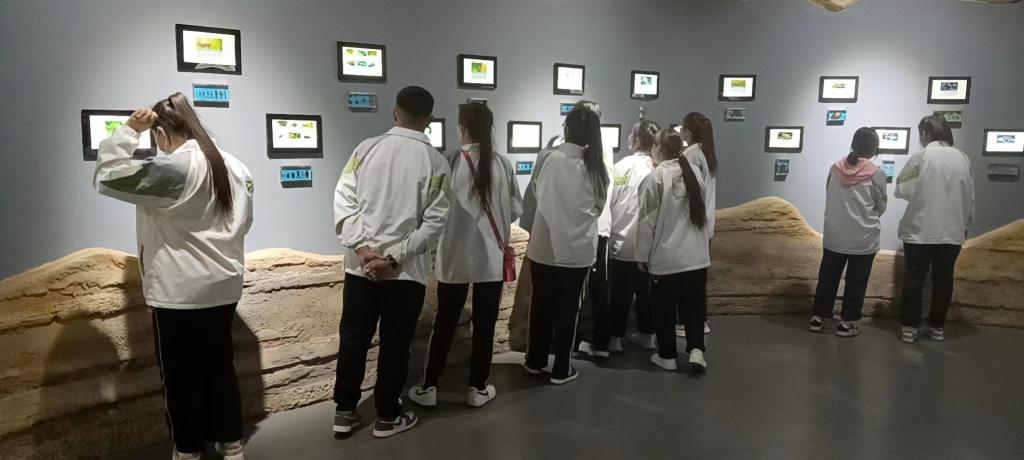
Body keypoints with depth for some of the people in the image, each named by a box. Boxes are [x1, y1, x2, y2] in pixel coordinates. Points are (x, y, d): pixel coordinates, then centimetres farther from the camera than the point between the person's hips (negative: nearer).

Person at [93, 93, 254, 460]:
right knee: (220, 365, 16)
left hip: (180, 291, -7)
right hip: (225, 286, 7)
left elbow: (106, 177, -14)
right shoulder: (234, 166, 6)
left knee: (181, 373, 9)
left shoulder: (171, 168, -18)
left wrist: (128, 130, -8)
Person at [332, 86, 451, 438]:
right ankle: (387, 417, 22)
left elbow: (343, 201, -5)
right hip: (406, 271, -2)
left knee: (353, 339, 14)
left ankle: (344, 412, 25)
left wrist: (361, 248, -9)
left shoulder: (366, 148, 2)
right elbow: (434, 221, -10)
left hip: (359, 266, 2)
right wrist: (396, 258, -12)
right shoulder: (435, 162, -3)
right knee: (395, 345, 10)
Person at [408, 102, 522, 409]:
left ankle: (428, 387, 20)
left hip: (455, 256, 0)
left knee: (444, 323, 11)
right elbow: (517, 209, 3)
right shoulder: (503, 164, -5)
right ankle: (478, 388, 21)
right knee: (484, 324, 11)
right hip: (492, 256, 1)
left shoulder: (449, 162, -10)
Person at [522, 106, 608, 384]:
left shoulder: (551, 159, -13)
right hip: (578, 249, 0)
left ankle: (535, 360, 31)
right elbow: (599, 206, 6)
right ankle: (561, 369, 21)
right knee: (568, 309, 12)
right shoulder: (597, 168, -7)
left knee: (541, 306, 16)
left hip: (544, 246, 0)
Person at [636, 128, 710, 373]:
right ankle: (696, 350, 5)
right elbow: (698, 211, 14)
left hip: (665, 257, -4)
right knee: (693, 306, 15)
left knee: (665, 309, 10)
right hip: (696, 255, 5)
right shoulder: (695, 173, 3)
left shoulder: (654, 178, -13)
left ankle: (667, 355, 20)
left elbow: (647, 221, -10)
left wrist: (643, 255, -1)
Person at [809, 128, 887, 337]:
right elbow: (881, 206, -1)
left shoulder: (835, 168, -2)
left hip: (834, 235, 3)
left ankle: (818, 317, 20)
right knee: (856, 281, 9)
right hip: (863, 238, -3)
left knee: (828, 277, 14)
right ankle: (847, 322, 14)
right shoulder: (876, 173, -9)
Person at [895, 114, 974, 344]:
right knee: (943, 278, 11)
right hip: (952, 231, 3)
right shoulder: (963, 158, 3)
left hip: (920, 230, -3)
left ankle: (910, 327, 5)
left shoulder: (921, 157, -9)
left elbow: (901, 190, -7)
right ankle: (937, 326, 19)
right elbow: (970, 196, 8)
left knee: (914, 278, 5)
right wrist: (966, 223, 20)